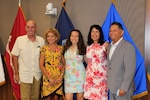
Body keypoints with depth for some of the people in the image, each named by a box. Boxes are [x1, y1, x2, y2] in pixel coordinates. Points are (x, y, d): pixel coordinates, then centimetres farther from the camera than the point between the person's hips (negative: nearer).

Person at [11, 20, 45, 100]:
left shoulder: (41, 40, 0)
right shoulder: (19, 40, -5)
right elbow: (15, 57, 0)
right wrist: (16, 73, -2)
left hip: (37, 75, 2)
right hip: (24, 75, -2)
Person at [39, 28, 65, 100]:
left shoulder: (61, 48, 5)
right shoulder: (44, 49, 1)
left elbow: (64, 63, 5)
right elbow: (41, 65, -2)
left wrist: (61, 76, -7)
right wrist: (50, 78, -9)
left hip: (58, 79, 1)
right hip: (47, 78, -1)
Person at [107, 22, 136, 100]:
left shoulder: (128, 47, -15)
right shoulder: (110, 46, 10)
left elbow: (130, 70, -19)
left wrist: (124, 88, -20)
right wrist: (108, 83, 6)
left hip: (122, 88, -7)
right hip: (112, 87, 7)